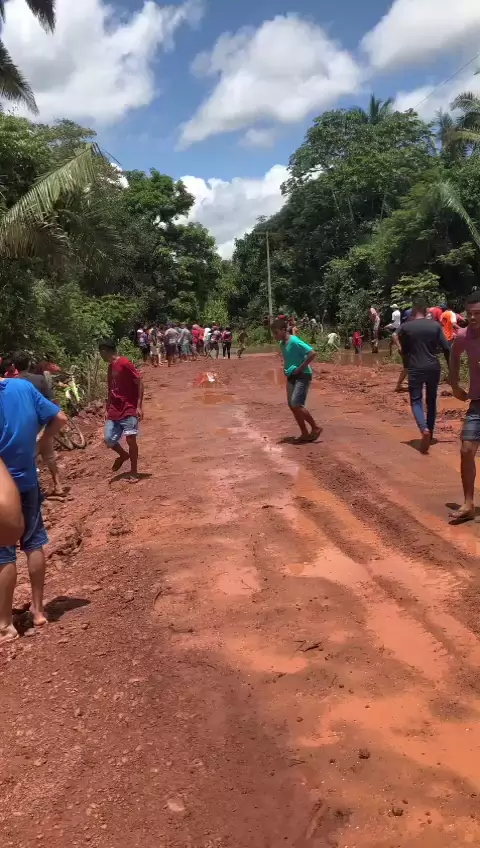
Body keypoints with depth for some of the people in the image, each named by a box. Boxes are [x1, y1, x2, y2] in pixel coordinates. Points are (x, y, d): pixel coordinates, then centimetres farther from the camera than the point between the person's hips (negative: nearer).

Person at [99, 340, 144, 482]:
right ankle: (124, 455, 30)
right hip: (114, 411, 7)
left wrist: (139, 406, -16)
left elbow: (139, 383, -13)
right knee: (109, 440, 1)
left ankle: (134, 473, 6)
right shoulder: (110, 367, 13)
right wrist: (107, 409, 16)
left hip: (129, 410, -7)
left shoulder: (125, 363, -12)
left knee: (130, 439, -7)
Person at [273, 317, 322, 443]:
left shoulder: (295, 342, -19)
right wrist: (286, 369, 10)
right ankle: (305, 433, 16)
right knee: (292, 406, 6)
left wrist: (300, 368, -22)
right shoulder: (282, 344, 8)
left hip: (302, 376, -9)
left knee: (296, 405, -16)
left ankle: (316, 428, 1)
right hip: (291, 376, 9)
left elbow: (312, 353, -26)